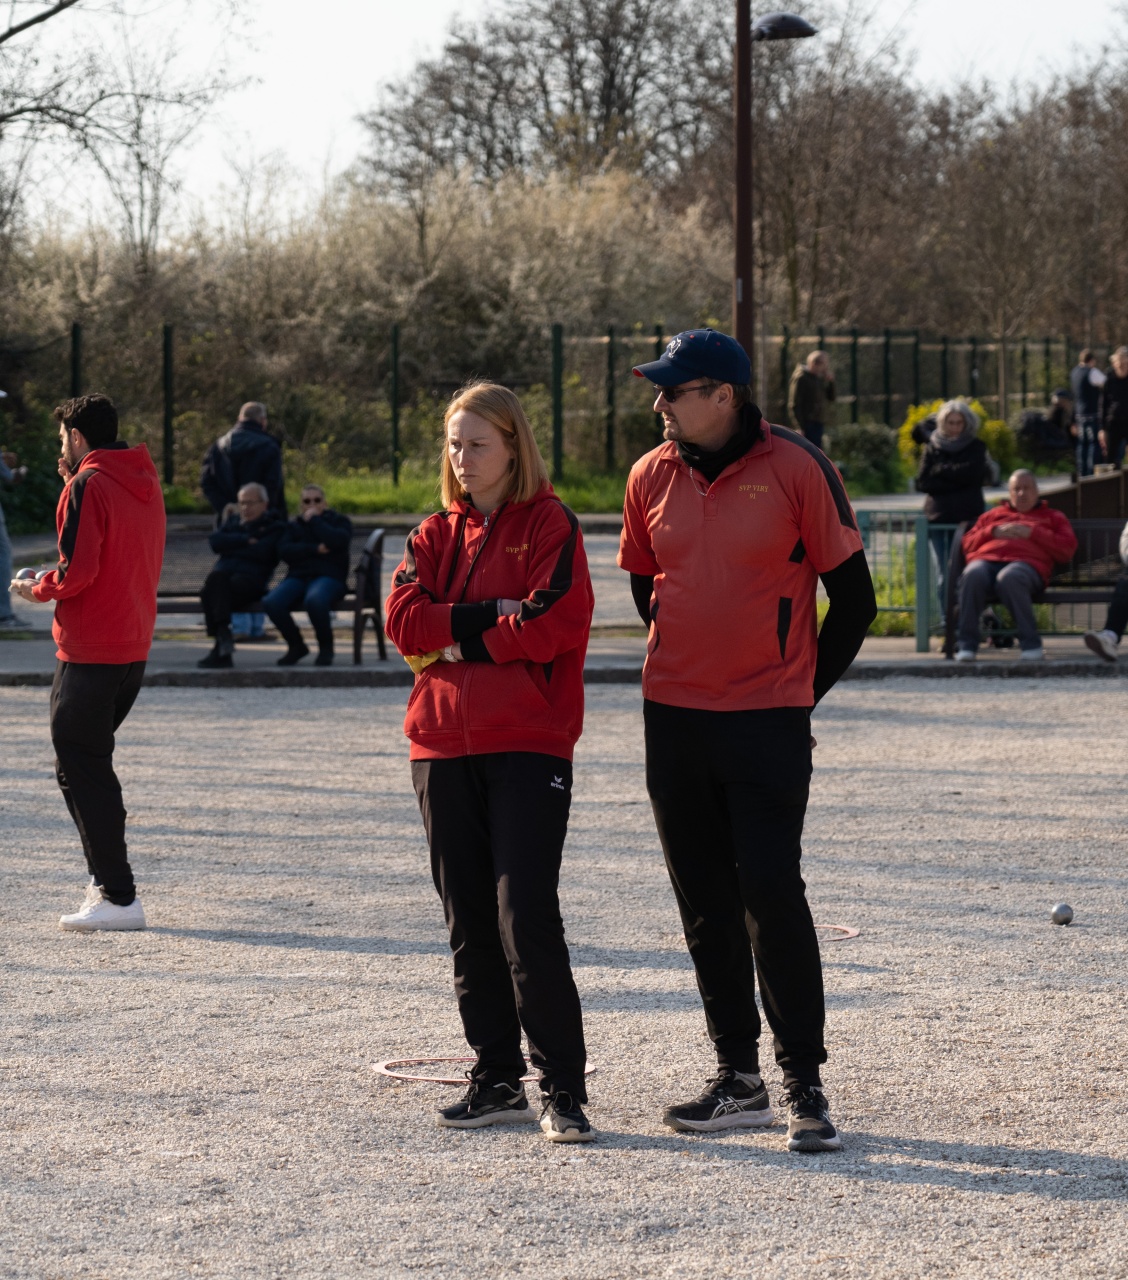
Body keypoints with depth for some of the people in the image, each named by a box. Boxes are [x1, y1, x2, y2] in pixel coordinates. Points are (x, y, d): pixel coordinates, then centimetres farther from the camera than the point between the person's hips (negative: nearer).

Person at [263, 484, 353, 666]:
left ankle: (326, 648, -16)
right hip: (298, 577, 4)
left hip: (328, 577, -4)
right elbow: (284, 550, 3)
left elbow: (338, 541, -9)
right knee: (272, 603, -29)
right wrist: (315, 549, -9)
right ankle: (296, 646, -5)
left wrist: (315, 520, -1)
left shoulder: (340, 521, 15)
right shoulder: (294, 525, 23)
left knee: (314, 600, -41)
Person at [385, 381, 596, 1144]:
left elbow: (557, 622, -13)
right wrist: (497, 614, -9)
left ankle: (564, 1089, -8)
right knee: (471, 922, 7)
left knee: (526, 916, -12)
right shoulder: (436, 535, 15)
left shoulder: (549, 525, 0)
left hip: (529, 745, -6)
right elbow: (406, 620, 0)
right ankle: (499, 1081, 15)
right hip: (444, 746, 6)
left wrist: (459, 637, -6)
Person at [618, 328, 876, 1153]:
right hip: (673, 716, 5)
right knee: (705, 902, 8)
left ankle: (805, 1084, -2)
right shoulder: (652, 477, 5)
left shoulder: (796, 469, -8)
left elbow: (853, 600, -2)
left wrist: (801, 690, 1)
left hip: (769, 723, -5)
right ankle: (738, 1078, 16)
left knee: (772, 893, -10)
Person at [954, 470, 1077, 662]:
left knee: (1009, 578, -43)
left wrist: (1033, 533, 3)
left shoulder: (1052, 517, 30)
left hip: (1026, 562, -2)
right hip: (985, 560, 2)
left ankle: (1030, 643, -36)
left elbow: (1067, 549, 12)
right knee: (972, 576, -38)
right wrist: (994, 532, 8)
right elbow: (967, 544, 25)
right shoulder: (993, 515, 37)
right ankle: (966, 644, -35)